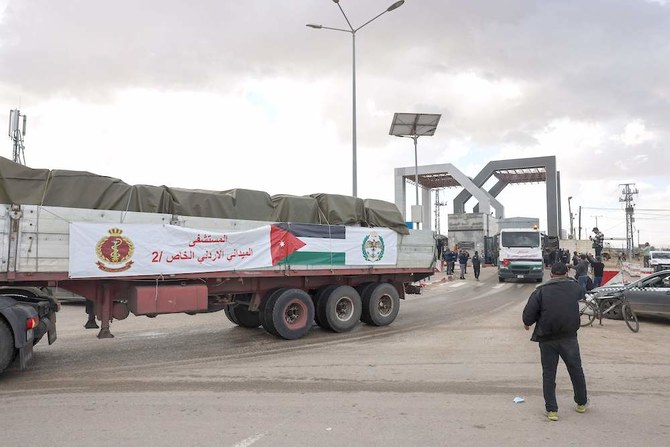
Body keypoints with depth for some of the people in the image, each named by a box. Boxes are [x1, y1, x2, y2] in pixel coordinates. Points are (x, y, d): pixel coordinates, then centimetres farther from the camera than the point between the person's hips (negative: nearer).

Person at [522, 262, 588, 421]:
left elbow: (528, 314, -11)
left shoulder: (541, 290, -7)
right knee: (576, 371, 20)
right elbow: (582, 294, 25)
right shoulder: (574, 287, 0)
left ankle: (551, 410, 9)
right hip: (569, 337, 2)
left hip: (546, 339, -1)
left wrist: (527, 323, 9)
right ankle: (581, 403, 35)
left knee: (548, 374, 7)